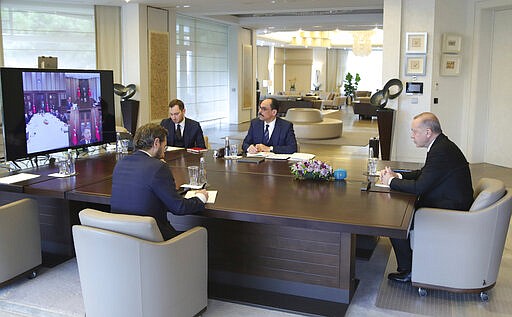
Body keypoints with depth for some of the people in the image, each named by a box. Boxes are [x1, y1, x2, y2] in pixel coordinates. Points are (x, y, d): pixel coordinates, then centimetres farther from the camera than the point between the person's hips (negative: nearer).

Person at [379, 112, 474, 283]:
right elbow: (423, 173, 19)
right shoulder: (441, 145, 9)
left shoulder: (441, 151, -24)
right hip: (448, 204, 11)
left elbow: (419, 186, -25)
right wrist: (396, 175, 6)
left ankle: (407, 270, 3)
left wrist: (392, 181, -10)